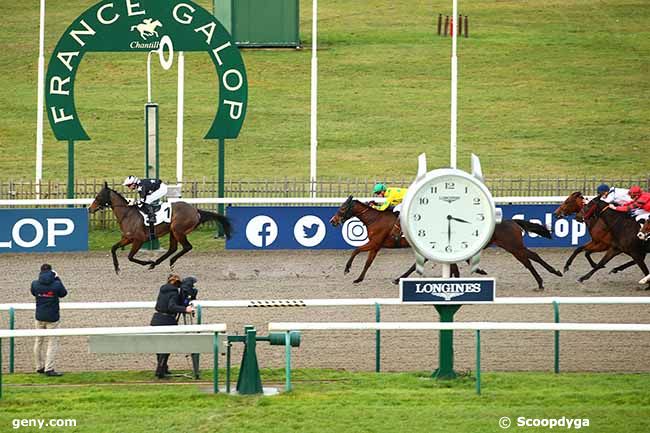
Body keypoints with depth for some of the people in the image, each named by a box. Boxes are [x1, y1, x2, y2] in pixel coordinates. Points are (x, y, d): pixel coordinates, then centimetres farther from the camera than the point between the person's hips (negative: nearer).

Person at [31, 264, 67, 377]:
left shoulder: (35, 284, -8)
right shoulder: (57, 284, -15)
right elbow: (63, 293, 4)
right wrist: (57, 279, 6)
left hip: (40, 317, 3)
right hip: (52, 318, -3)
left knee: (39, 341, 18)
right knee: (52, 343, 3)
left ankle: (40, 367, 24)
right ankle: (49, 368, -3)